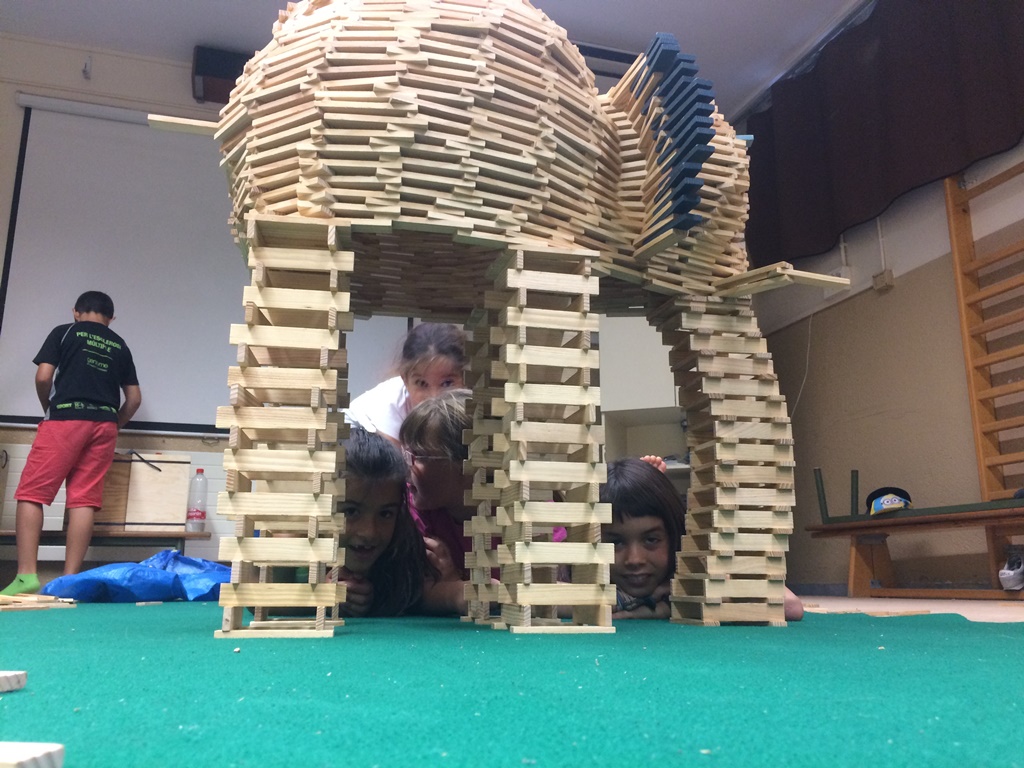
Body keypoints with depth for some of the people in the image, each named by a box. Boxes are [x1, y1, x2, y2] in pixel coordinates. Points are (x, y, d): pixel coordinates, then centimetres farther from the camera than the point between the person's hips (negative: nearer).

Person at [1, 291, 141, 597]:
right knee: (83, 500, 0)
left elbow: (43, 377, 0)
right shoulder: (120, 346, 20)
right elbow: (134, 398, 16)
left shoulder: (63, 332, 11)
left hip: (65, 419, -3)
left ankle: (26, 575, -12)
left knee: (30, 493, -1)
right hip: (104, 424, 4)